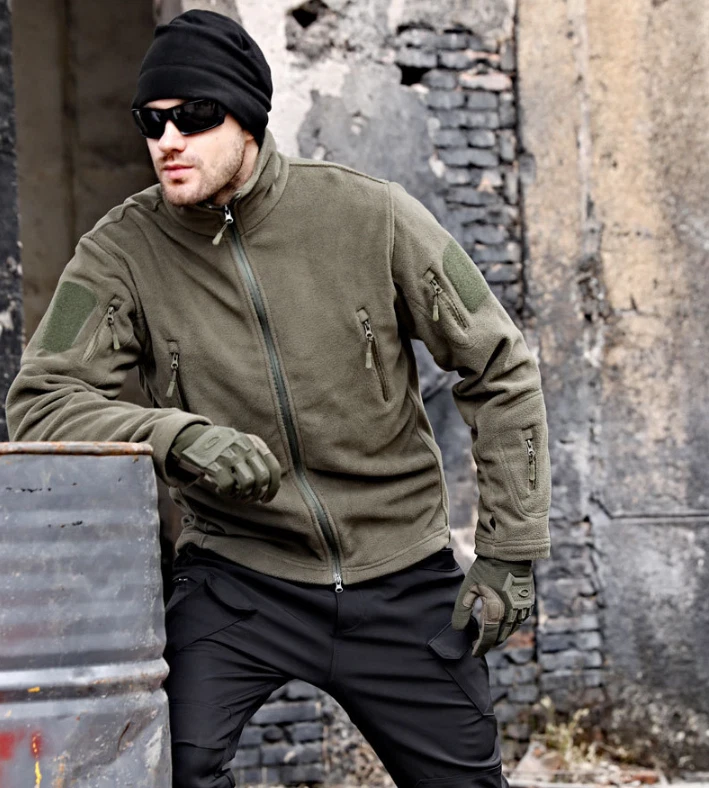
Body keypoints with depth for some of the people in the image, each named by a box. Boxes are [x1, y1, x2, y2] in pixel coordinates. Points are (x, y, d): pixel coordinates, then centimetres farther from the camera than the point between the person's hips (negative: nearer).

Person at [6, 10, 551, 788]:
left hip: (402, 575, 1)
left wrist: (509, 550, -3)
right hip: (238, 572, 0)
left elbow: (500, 371, -1)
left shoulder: (371, 218, -10)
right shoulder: (123, 250, -10)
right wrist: (180, 437, -31)